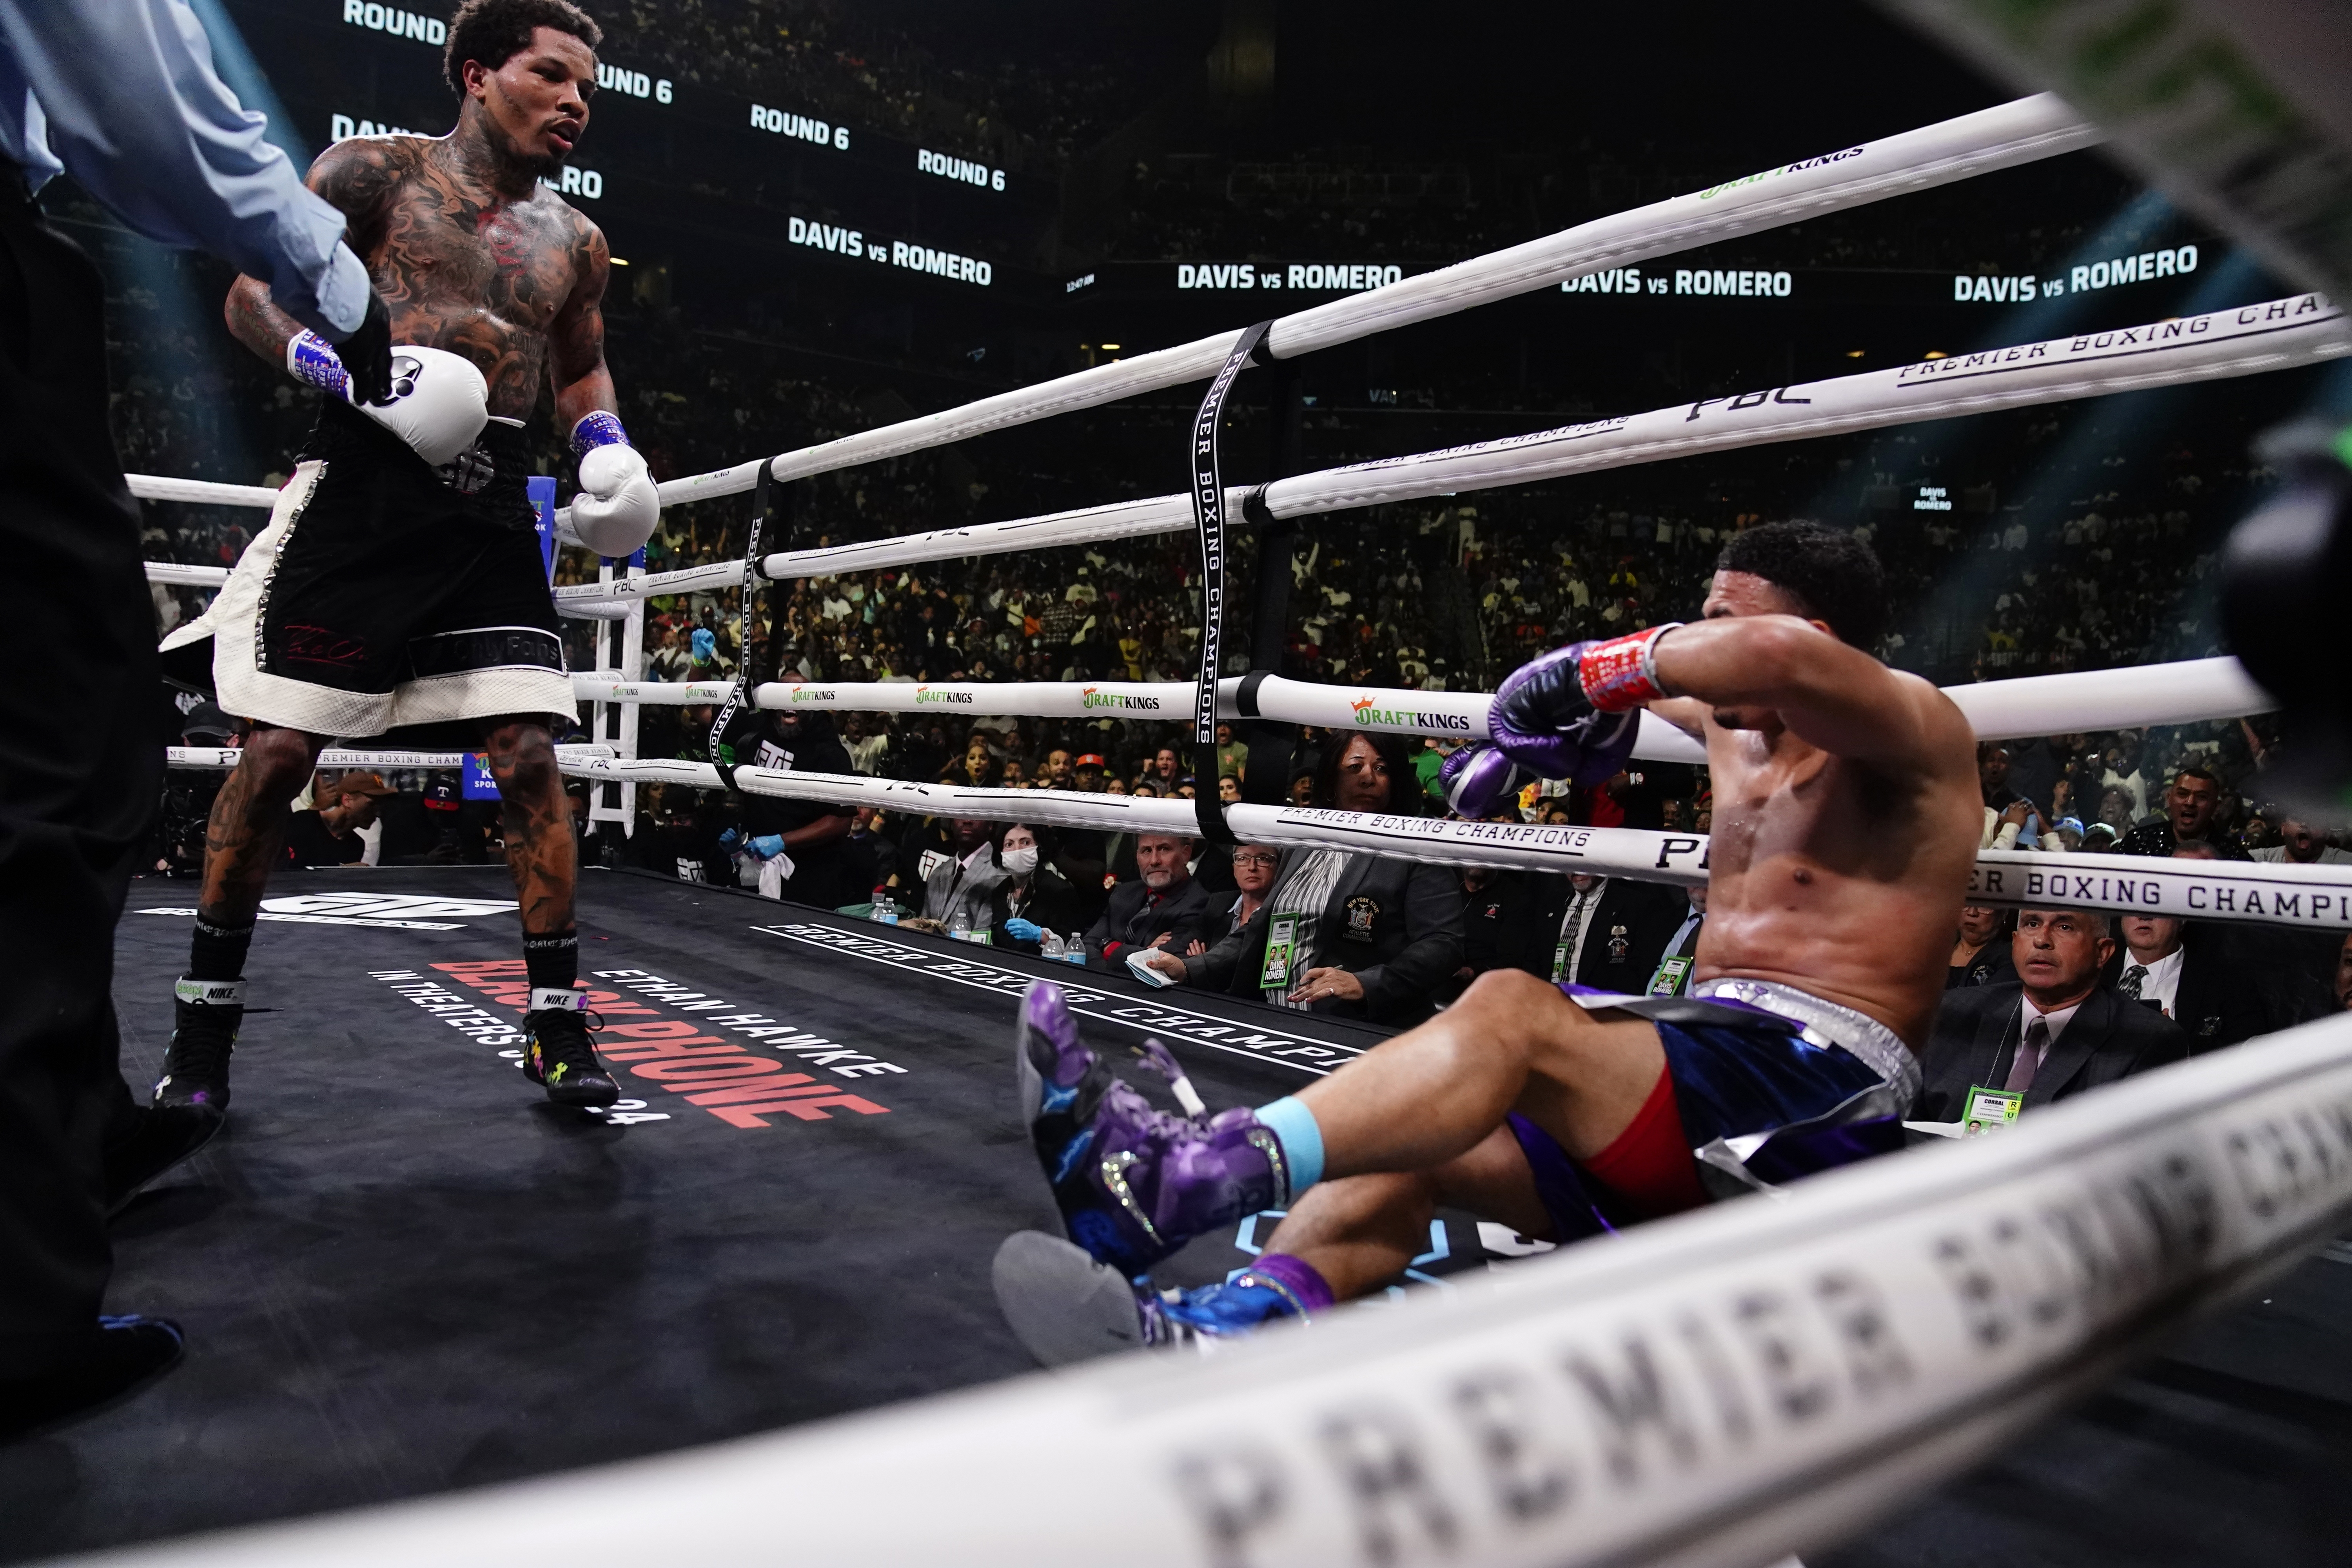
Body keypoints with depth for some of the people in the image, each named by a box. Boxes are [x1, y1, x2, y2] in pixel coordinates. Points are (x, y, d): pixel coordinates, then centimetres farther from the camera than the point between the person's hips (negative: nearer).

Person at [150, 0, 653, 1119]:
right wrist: (345, 369, -17)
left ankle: (557, 1027, 2)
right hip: (364, 484, -3)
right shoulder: (379, 171, 5)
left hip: (492, 508, 3)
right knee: (278, 751, -3)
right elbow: (254, 293, 2)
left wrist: (605, 443, 7)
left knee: (528, 755, -6)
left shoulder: (574, 243, 17)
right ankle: (203, 1020, 15)